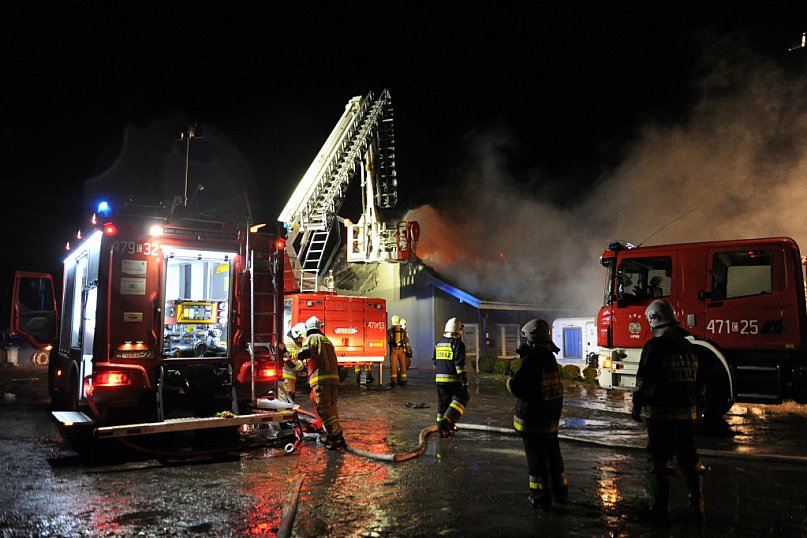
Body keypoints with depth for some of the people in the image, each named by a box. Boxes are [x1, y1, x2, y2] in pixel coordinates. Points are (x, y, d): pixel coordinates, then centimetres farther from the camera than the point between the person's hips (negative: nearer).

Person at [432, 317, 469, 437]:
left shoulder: (438, 343, 12)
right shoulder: (457, 344, -10)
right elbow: (460, 365, -15)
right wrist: (465, 382, -12)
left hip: (440, 379, 6)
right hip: (453, 379, -6)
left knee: (443, 402, 12)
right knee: (461, 399, 8)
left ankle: (442, 428, 14)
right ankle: (448, 420, -8)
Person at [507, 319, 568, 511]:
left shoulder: (531, 360, -21)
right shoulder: (550, 358, 5)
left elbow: (517, 388, -26)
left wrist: (510, 381, -4)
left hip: (532, 420, -8)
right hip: (551, 418, 8)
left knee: (536, 458, 4)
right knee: (553, 455, 21)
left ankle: (541, 498, 12)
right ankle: (560, 492, 34)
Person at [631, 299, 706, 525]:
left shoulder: (655, 346, -12)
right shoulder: (689, 347, 10)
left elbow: (645, 381, -16)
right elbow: (699, 382, 17)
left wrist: (637, 405, -6)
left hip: (661, 413, -6)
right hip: (687, 414, 6)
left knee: (661, 461, 3)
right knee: (690, 461, 13)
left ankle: (661, 509, 9)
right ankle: (698, 510, 17)